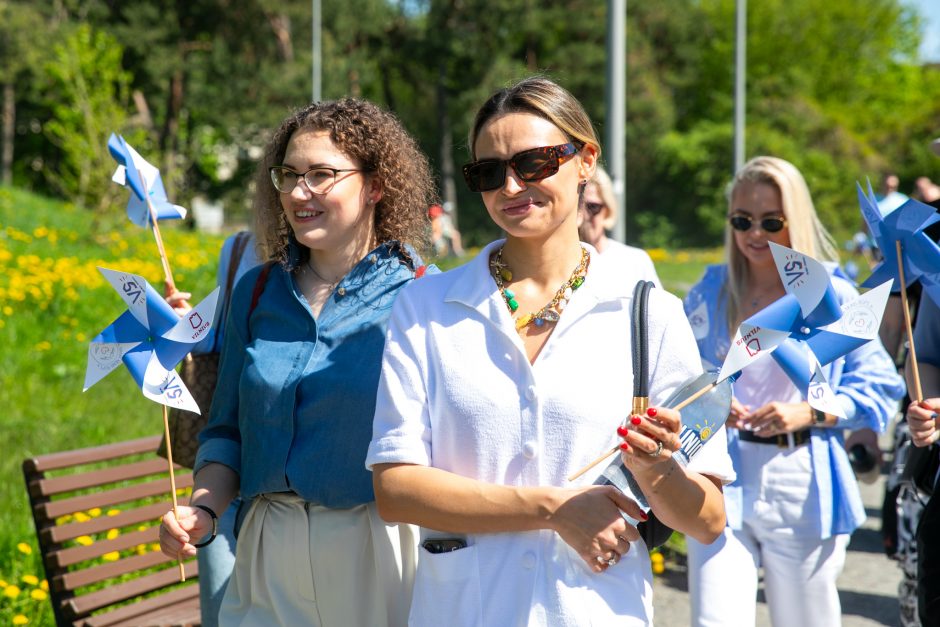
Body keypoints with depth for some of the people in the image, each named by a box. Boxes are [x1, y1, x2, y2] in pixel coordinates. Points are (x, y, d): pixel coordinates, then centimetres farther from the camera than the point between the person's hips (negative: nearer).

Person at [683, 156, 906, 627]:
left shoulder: (832, 295, 1)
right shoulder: (710, 292, 7)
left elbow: (880, 388, 0)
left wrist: (810, 412, -14)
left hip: (803, 488, -1)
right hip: (721, 482, 1)